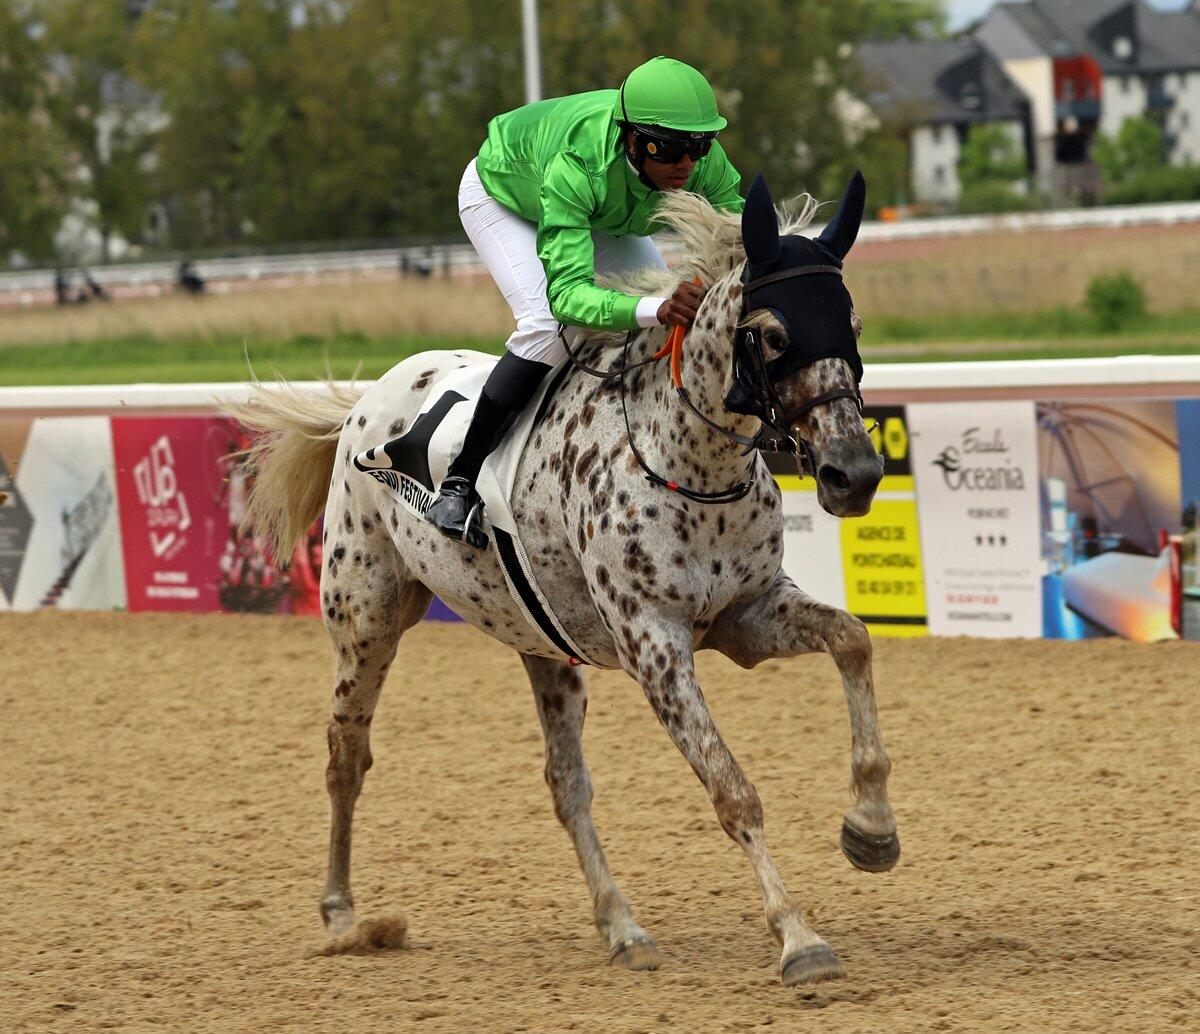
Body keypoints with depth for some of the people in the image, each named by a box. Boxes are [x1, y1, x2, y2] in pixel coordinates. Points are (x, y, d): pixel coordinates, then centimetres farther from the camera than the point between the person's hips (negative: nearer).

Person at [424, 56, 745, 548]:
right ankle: (460, 480, -17)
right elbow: (567, 292, -54)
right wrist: (655, 309, -71)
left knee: (680, 312, -10)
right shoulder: (574, 167, -48)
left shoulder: (704, 162, -34)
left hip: (603, 212, 6)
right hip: (502, 195, -6)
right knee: (549, 325, -27)